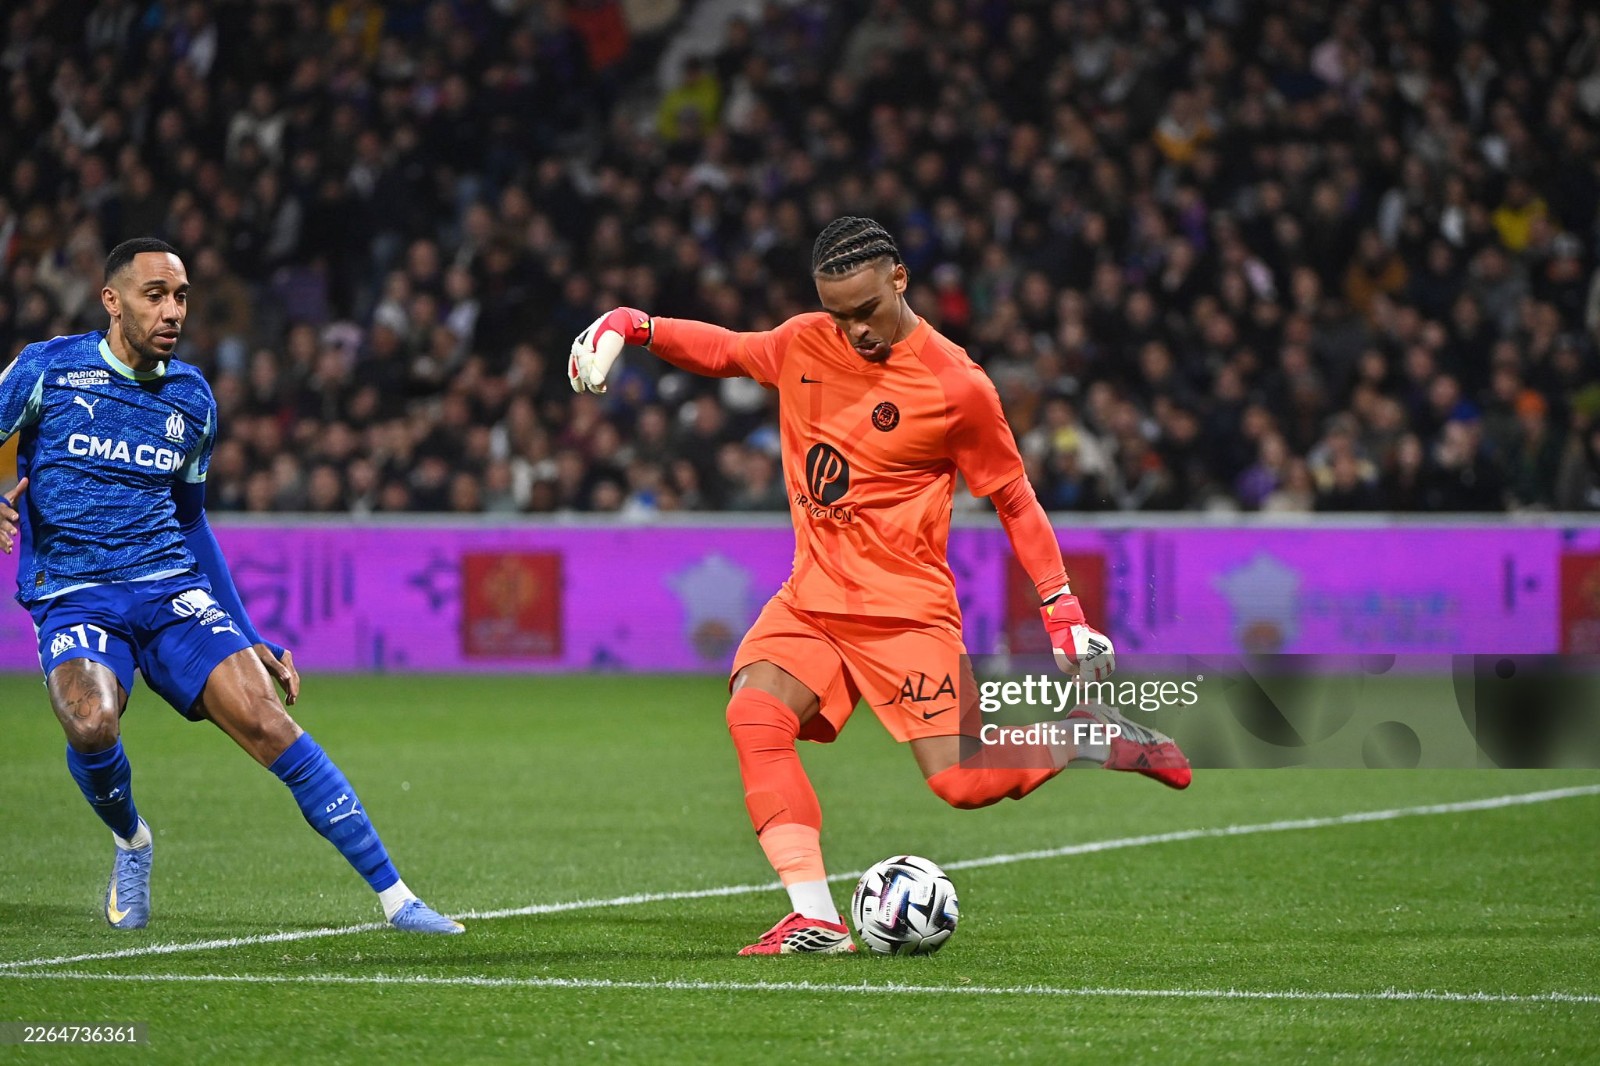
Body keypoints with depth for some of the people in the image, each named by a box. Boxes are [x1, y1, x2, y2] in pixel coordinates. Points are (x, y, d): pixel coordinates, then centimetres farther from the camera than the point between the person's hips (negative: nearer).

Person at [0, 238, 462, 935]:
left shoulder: (192, 399, 12)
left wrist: (250, 639, 20)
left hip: (174, 589, 3)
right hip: (74, 597, -3)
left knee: (265, 720, -18)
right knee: (92, 723, -33)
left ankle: (394, 896, -14)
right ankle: (130, 841, 2)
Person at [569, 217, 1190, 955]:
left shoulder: (957, 386, -9)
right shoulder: (804, 344, 4)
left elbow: (1014, 501, 0)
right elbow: (724, 351, 24)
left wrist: (1063, 612, -5)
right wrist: (631, 327, 8)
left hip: (906, 609, -5)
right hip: (809, 600, 5)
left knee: (964, 783, -13)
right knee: (753, 716, -23)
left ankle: (1097, 739, 15)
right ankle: (815, 918, -24)